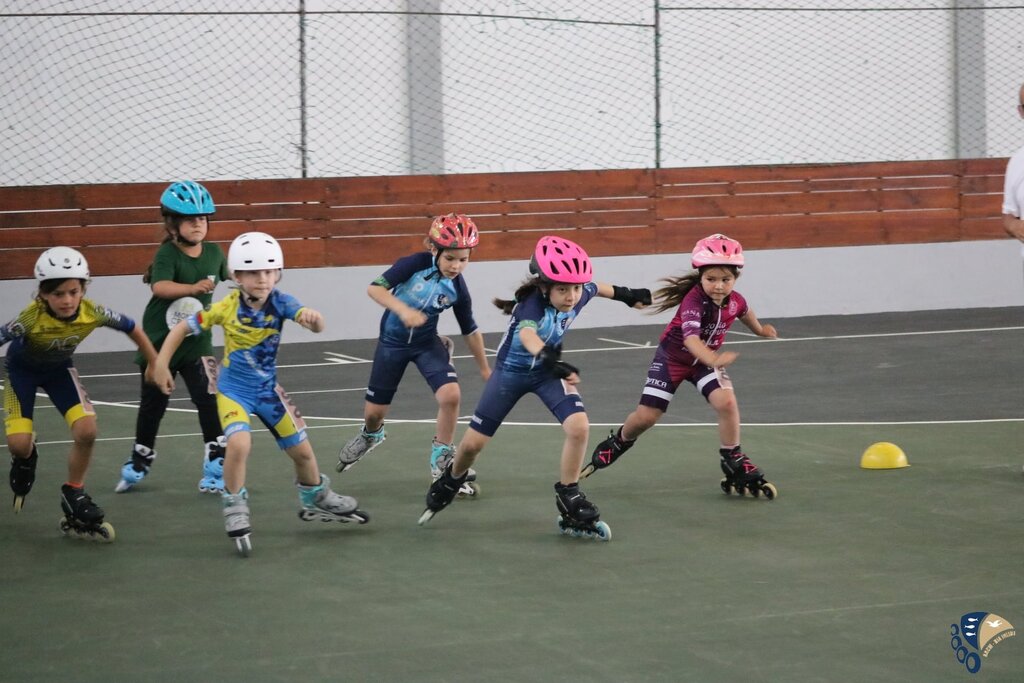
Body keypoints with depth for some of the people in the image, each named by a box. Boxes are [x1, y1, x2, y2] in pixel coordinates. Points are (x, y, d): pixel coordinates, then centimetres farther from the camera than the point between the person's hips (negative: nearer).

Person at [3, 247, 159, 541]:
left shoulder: (93, 313, -28)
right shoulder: (31, 319, -39)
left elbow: (132, 329, -11)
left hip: (59, 368, 3)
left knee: (86, 430, -17)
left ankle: (73, 496, 9)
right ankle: (25, 460, 25)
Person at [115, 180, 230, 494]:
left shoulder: (214, 252, -2)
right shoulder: (168, 254, -17)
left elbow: (228, 275, 22)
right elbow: (160, 286, -38)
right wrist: (192, 288, -53)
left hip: (197, 340, 2)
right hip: (160, 339, -2)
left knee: (209, 400, -13)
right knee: (153, 403, 12)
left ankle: (216, 468, -9)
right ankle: (138, 463, 33)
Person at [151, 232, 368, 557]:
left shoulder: (279, 302, -17)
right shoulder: (227, 308, -19)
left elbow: (316, 324, -31)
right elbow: (183, 328, -10)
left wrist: (313, 319, -54)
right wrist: (161, 364, -14)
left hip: (268, 389, 3)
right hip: (234, 390, -3)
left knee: (302, 450, 11)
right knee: (239, 444, -28)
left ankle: (316, 500, 39)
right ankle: (235, 509, -9)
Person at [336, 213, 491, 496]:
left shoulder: (457, 289, -12)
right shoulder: (416, 264, -22)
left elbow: (470, 331, 2)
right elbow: (375, 288, -28)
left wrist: (485, 369, 11)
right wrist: (403, 310, -43)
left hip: (427, 343, 2)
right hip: (392, 342, -2)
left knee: (451, 395, -22)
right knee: (374, 411, 7)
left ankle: (442, 460, -2)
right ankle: (370, 435, 47)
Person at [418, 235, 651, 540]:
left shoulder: (580, 294, -20)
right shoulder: (533, 303, -36)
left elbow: (596, 287, 6)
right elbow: (527, 334, -59)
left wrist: (625, 295, 25)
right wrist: (551, 359, -78)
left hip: (548, 371, 3)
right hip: (511, 370, -3)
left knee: (579, 426, -22)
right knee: (473, 443, 3)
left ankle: (569, 500, -5)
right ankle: (451, 481, 37)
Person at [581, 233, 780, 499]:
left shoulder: (735, 301, -15)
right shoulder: (694, 301, -35)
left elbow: (745, 312, 12)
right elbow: (691, 337, -52)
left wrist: (760, 330, 32)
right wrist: (714, 360, -70)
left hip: (705, 359, 4)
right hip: (672, 357, -4)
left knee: (726, 402, -22)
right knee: (646, 416, 0)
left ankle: (734, 464, -5)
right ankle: (619, 442, 34)